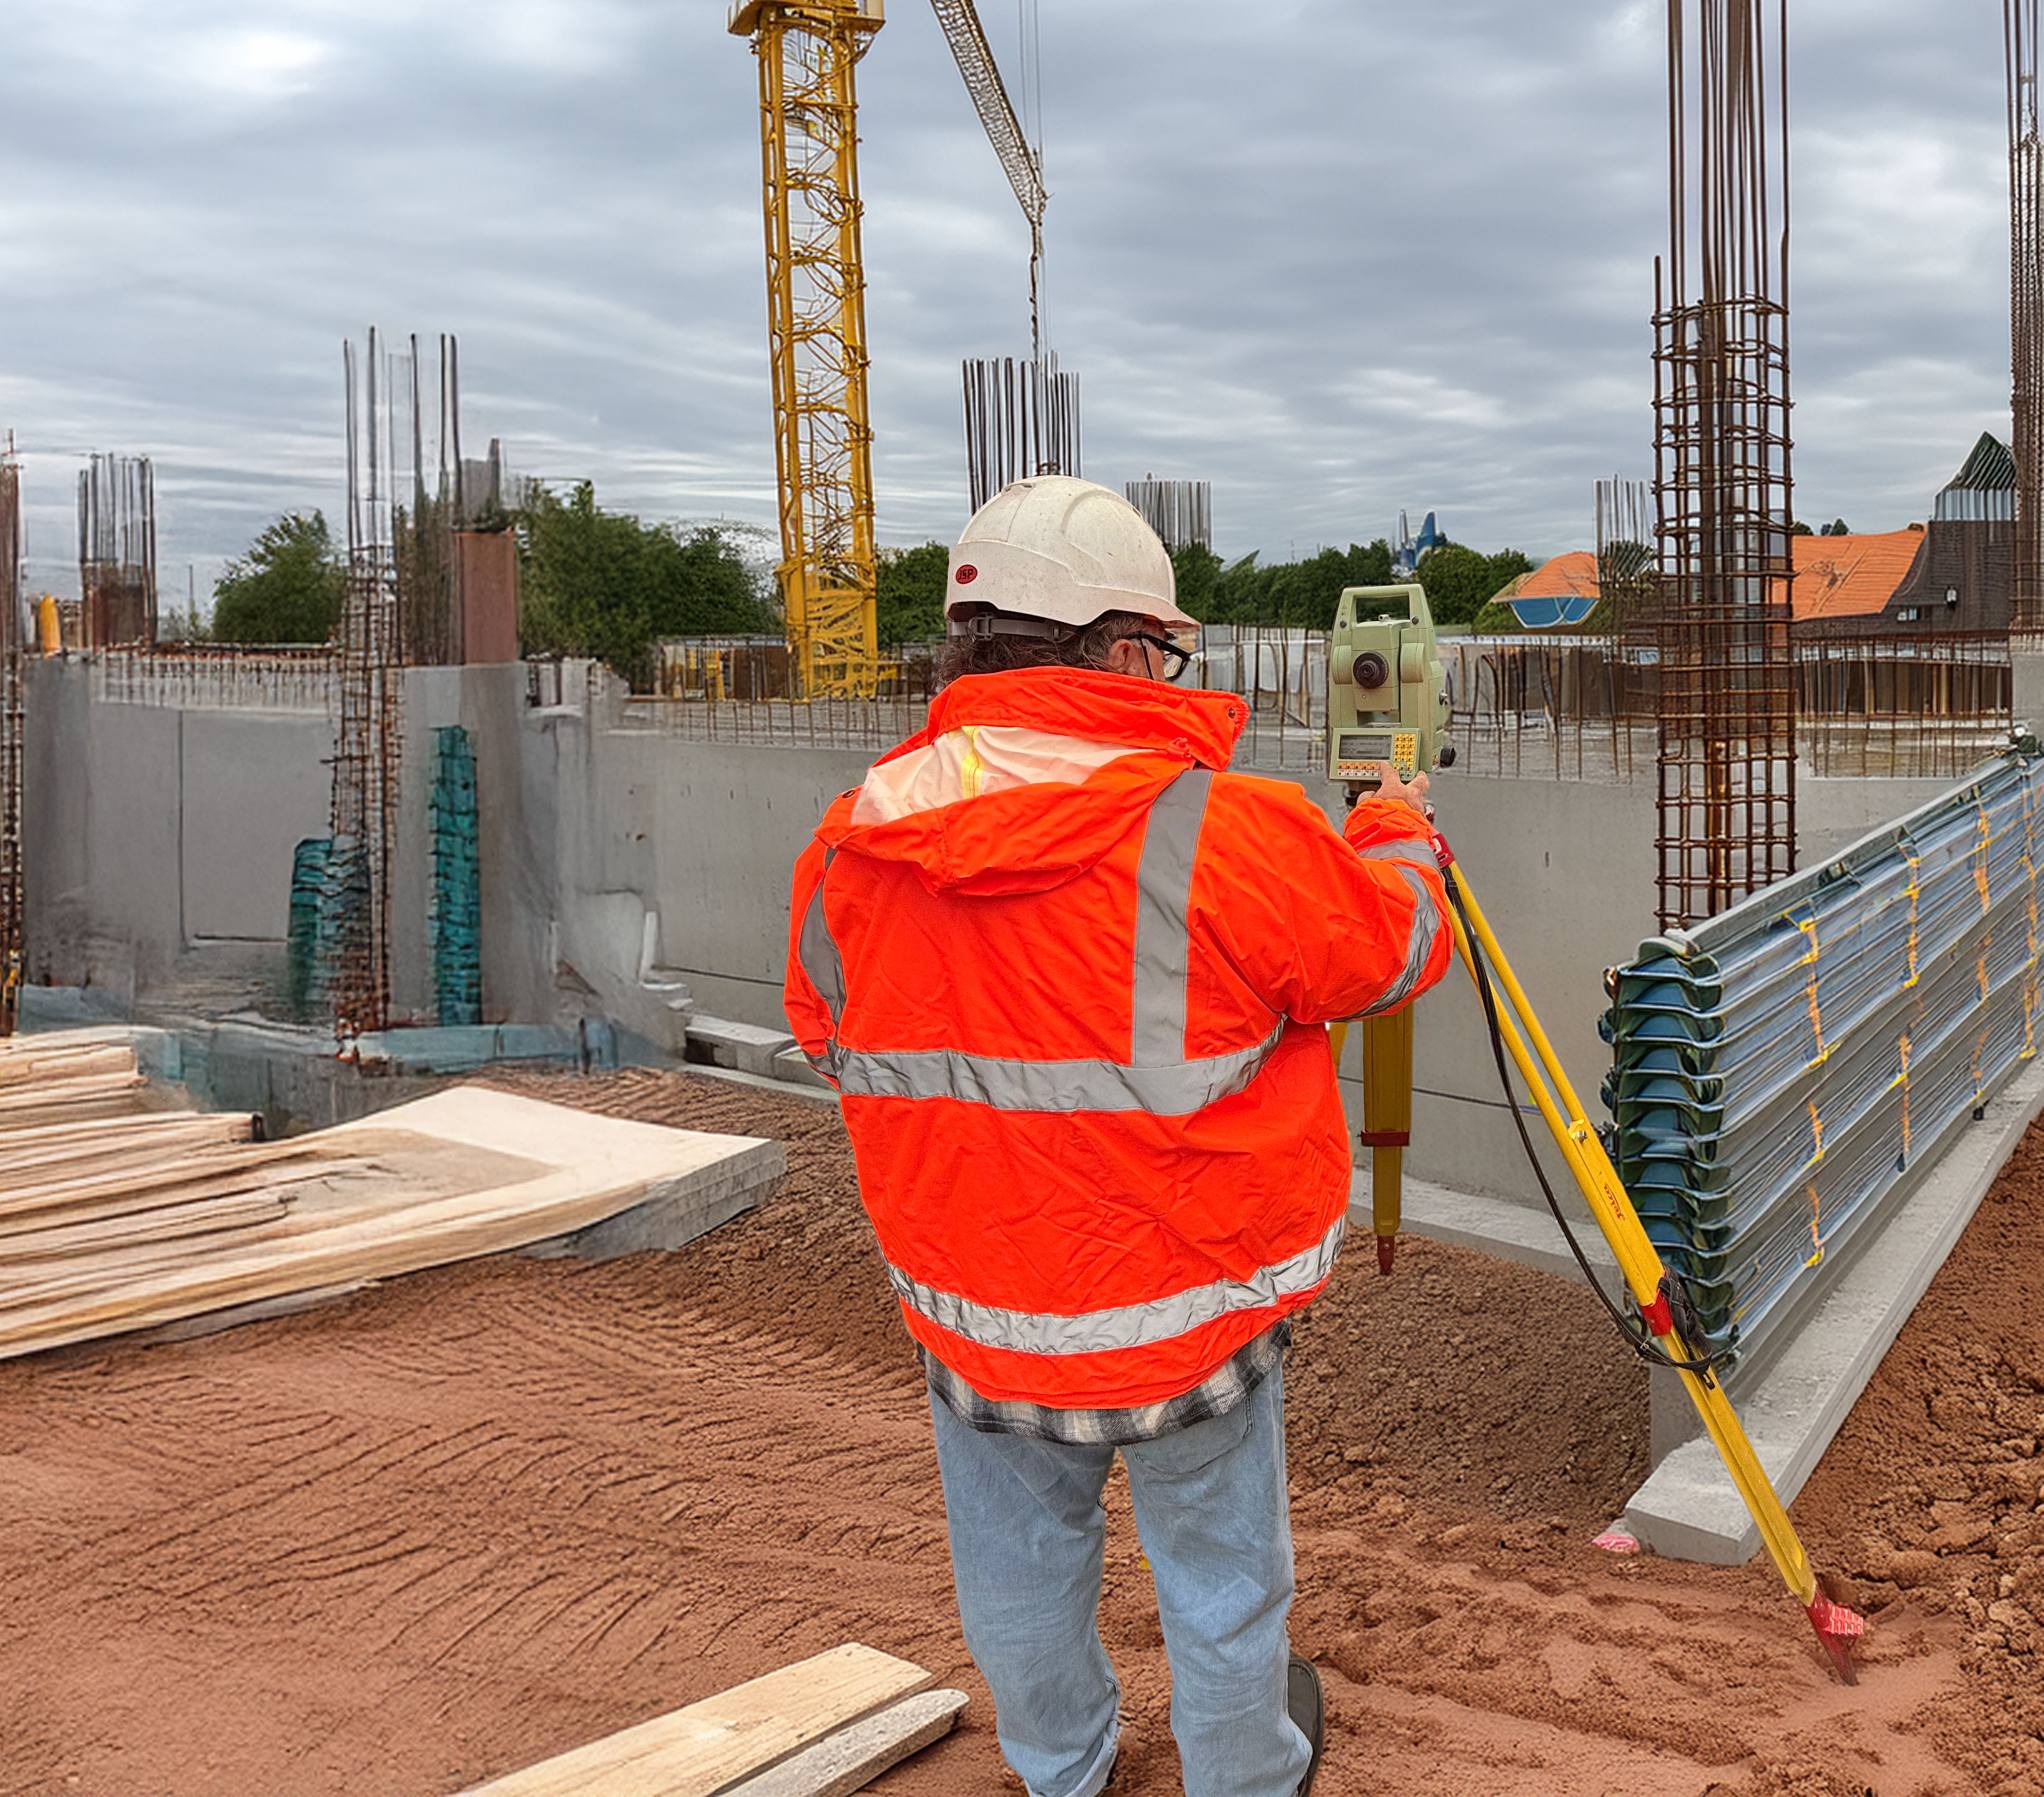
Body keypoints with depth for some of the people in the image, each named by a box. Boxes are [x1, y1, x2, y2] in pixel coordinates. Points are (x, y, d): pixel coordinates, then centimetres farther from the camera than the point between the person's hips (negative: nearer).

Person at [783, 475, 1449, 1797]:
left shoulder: (845, 853, -12)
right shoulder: (1228, 835, -25)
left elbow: (826, 1036, 6)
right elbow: (1399, 949, -6)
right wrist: (1398, 835, 16)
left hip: (970, 1317, 4)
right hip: (1188, 1316, -3)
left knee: (1019, 1582, 27)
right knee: (1221, 1579, 23)